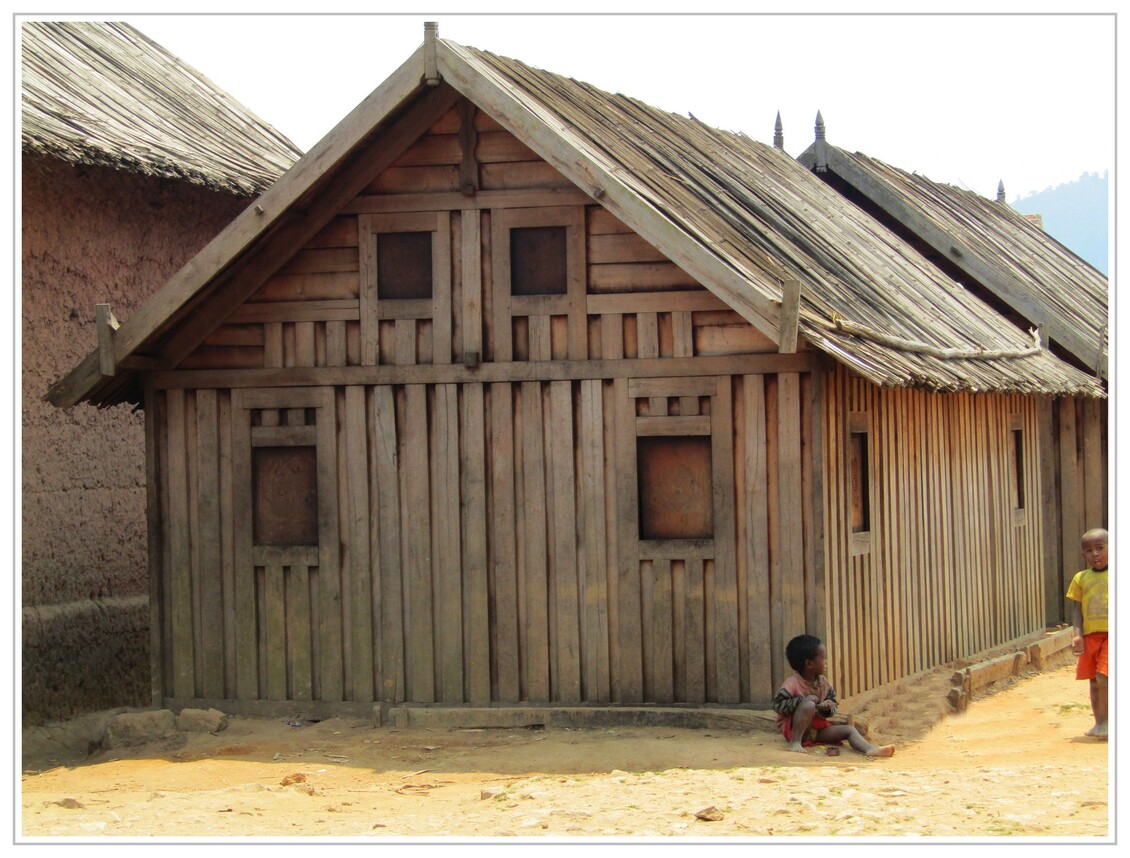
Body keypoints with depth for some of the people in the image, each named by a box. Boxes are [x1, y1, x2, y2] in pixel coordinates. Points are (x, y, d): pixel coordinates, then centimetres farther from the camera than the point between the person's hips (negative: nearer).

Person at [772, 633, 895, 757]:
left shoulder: (823, 682, 6)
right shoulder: (793, 683, -15)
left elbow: (834, 703, 14)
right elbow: (778, 704, -19)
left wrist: (828, 708, -11)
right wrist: (801, 701, -28)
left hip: (817, 727, 7)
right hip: (793, 728, -7)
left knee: (849, 730, -7)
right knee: (809, 704, -34)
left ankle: (870, 749, -31)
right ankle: (795, 741, -31)